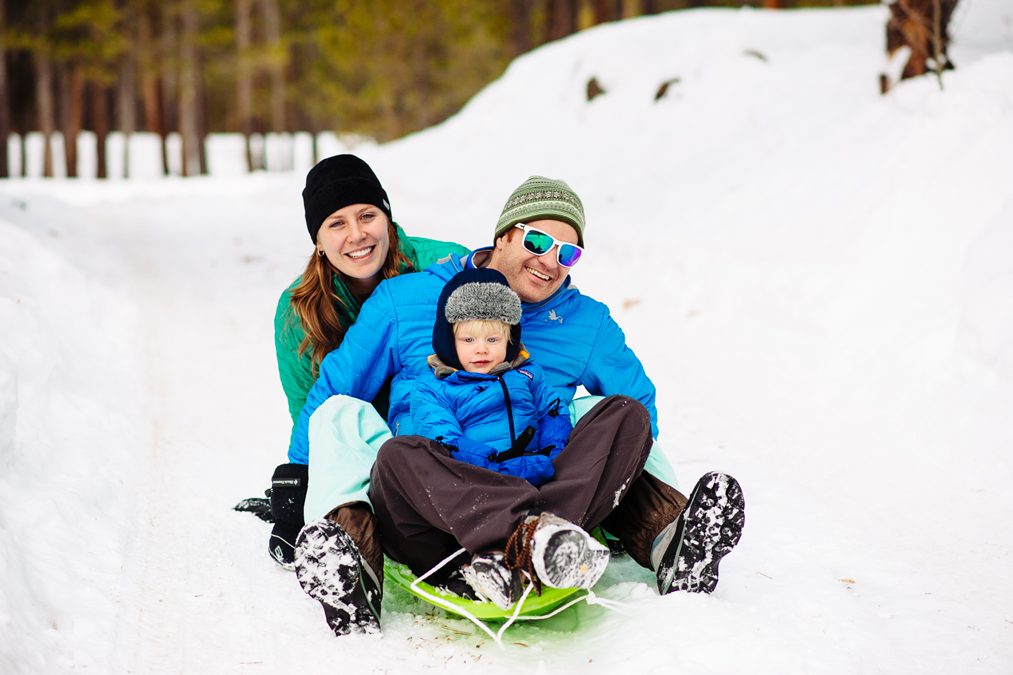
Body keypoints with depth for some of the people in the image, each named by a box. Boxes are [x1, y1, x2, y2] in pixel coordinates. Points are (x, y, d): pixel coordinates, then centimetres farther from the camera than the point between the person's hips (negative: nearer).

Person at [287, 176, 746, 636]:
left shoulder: (588, 324, 16)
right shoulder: (404, 301, 9)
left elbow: (640, 405, 23)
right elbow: (333, 390, 14)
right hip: (429, 514, -2)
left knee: (625, 414, -18)